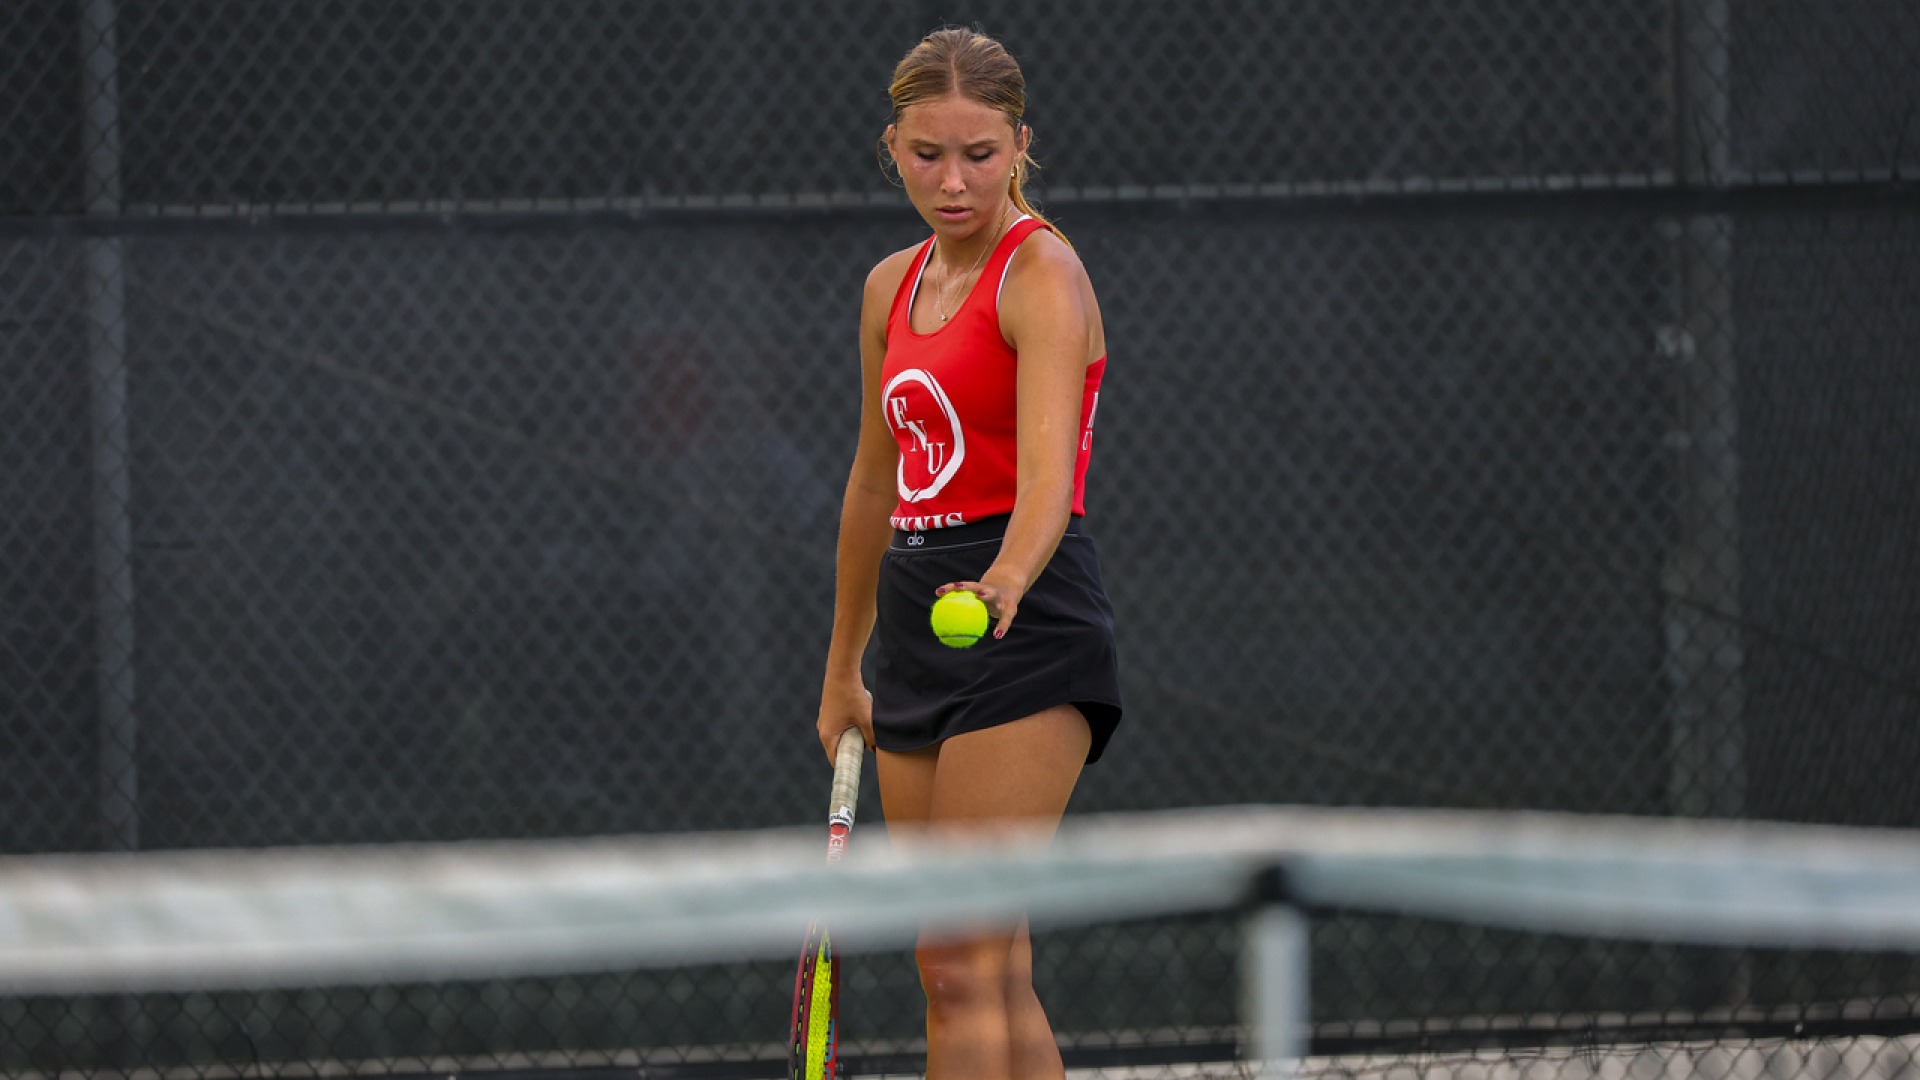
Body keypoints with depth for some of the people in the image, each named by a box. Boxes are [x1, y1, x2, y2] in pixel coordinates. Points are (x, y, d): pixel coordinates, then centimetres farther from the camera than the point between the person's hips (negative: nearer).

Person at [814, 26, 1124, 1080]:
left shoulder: (1041, 273, -11)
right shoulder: (893, 288, 13)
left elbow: (1047, 473, -26)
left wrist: (1006, 580, -45)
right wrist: (843, 670, 29)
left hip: (1025, 628, -8)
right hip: (917, 626, 8)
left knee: (966, 961, -14)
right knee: (960, 967, 7)